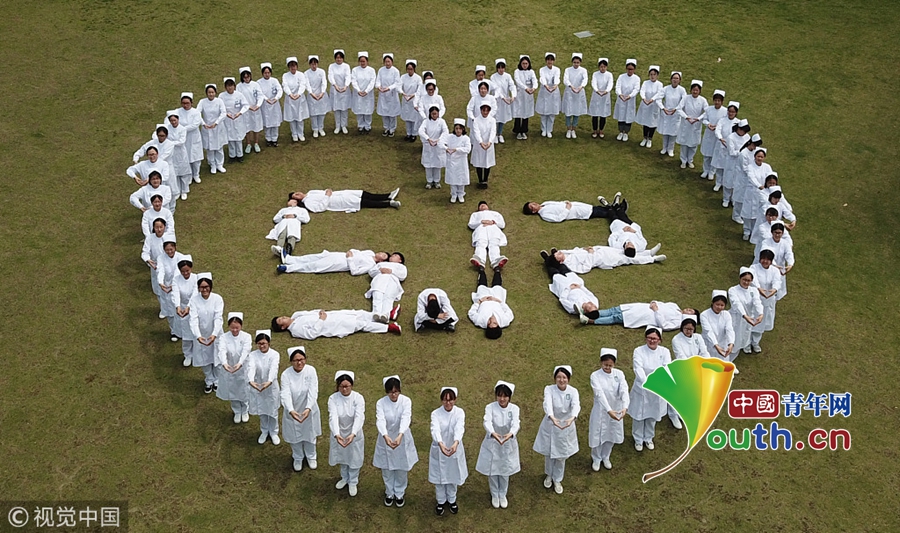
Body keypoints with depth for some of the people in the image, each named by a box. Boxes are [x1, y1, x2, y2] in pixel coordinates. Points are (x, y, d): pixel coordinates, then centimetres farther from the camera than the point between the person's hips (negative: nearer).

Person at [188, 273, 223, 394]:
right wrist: (198, 336, -38)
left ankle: (217, 380, 42)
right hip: (201, 335, 1)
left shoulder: (217, 299, -19)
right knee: (204, 359, 17)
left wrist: (214, 334, -39)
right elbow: (194, 320, -23)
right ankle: (209, 381, 42)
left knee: (216, 358, 16)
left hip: (215, 335, -1)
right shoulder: (194, 300, -17)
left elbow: (218, 318, -24)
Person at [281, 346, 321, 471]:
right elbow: (285, 394, -29)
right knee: (295, 437, 19)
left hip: (309, 410, 0)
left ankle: (311, 457, 48)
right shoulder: (286, 374, -20)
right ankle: (298, 458, 46)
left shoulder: (311, 370, -20)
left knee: (310, 435, 21)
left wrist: (308, 408, -41)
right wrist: (291, 410, -45)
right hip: (292, 411, 0)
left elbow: (313, 392, -26)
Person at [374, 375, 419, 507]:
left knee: (402, 469, 14)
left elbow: (406, 419, -32)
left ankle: (399, 494, 37)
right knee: (387, 469, 15)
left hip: (402, 439, 0)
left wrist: (400, 436, -49)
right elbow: (380, 421, -30)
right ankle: (389, 494, 37)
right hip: (386, 439, 0)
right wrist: (386, 437, -49)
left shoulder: (406, 401, -17)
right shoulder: (381, 403, -16)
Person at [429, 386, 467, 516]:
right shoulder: (435, 413, -15)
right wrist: (441, 444, -52)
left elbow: (459, 429, -31)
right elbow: (435, 430, -32)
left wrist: (455, 443, -51)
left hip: (454, 449, 1)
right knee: (439, 477, 13)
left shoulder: (460, 412, -13)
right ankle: (441, 502, 36)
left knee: (453, 476, 18)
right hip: (439, 450, -1)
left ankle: (452, 500, 41)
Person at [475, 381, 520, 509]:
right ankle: (495, 496, 37)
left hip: (508, 444, 1)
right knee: (492, 471, 13)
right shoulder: (490, 407, -16)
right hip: (492, 443, -1)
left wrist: (510, 434, -52)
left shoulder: (514, 408, -13)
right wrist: (493, 433, -54)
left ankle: (503, 495, 40)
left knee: (505, 471, 16)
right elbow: (487, 422, -32)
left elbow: (515, 424, -29)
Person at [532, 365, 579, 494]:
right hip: (550, 425, 0)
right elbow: (547, 404, -37)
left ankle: (557, 480, 40)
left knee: (561, 456, 14)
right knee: (549, 454, 18)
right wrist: (552, 418, -58)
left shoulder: (573, 391, -16)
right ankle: (549, 475, 47)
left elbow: (576, 405, -35)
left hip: (566, 427, 0)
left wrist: (572, 418, -56)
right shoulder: (549, 389, -19)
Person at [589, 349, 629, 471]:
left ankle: (605, 457, 44)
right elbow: (600, 394, -29)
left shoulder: (619, 374, -12)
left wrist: (625, 407, -41)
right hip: (600, 410, -3)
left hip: (616, 410, 3)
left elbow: (624, 391, -24)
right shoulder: (595, 376, -19)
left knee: (611, 435, 19)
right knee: (598, 436, 11)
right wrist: (609, 410, -41)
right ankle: (596, 459, 37)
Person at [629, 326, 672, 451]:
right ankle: (638, 440, 33)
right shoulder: (639, 351, -14)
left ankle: (648, 438, 41)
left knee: (652, 416, 19)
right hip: (641, 389, -2)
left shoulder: (664, 351, -7)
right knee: (638, 416, 11)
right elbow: (639, 369, -27)